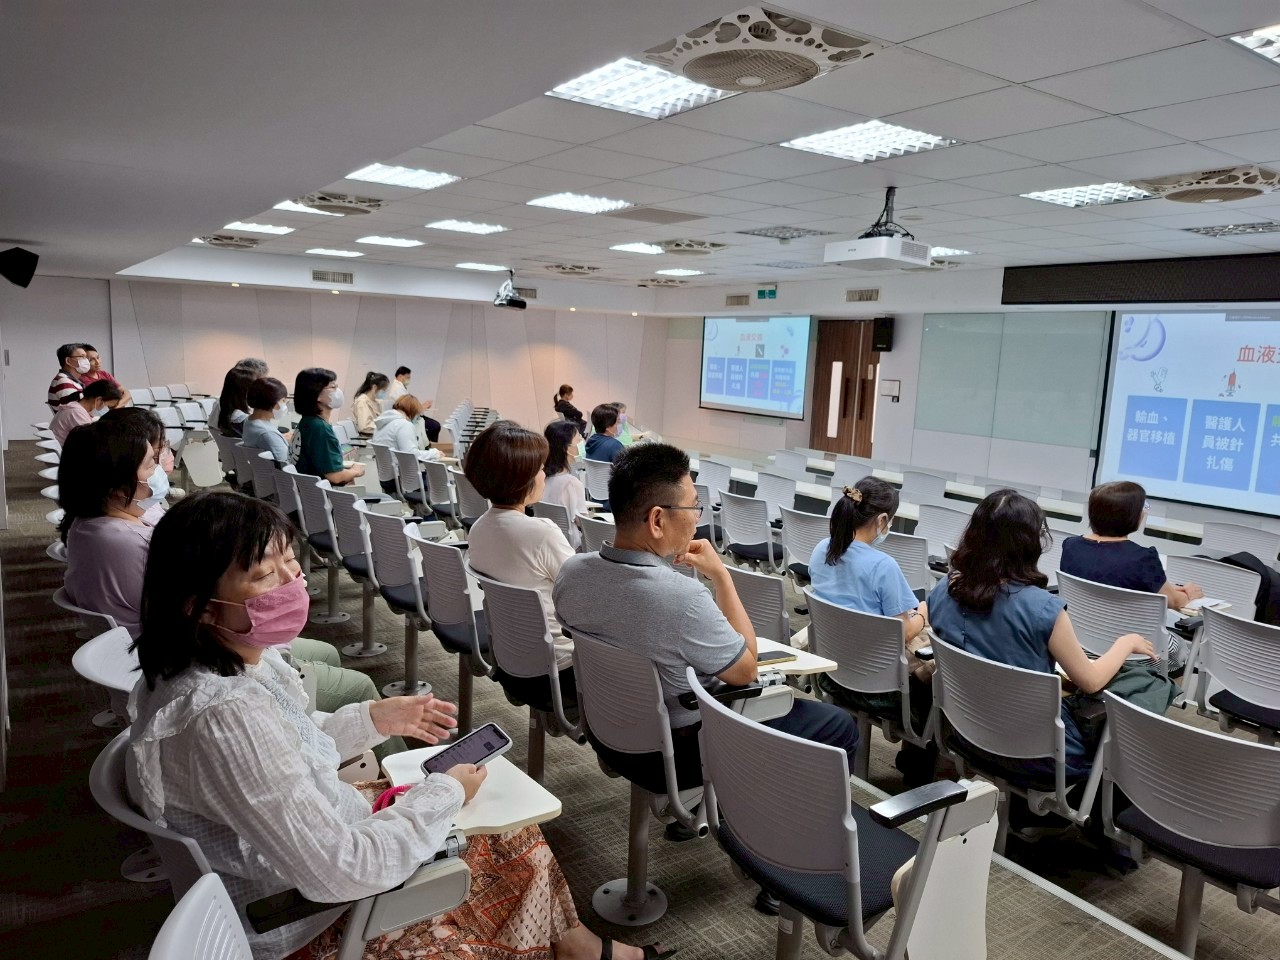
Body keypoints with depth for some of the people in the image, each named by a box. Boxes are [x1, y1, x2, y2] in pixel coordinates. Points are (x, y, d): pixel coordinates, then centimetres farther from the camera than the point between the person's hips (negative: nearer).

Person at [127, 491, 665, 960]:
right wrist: (447, 792, -19)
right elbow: (340, 870, -32)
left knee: (511, 837, 14)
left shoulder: (242, 658, -7)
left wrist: (373, 718, 3)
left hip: (318, 843, 8)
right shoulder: (227, 716, -35)